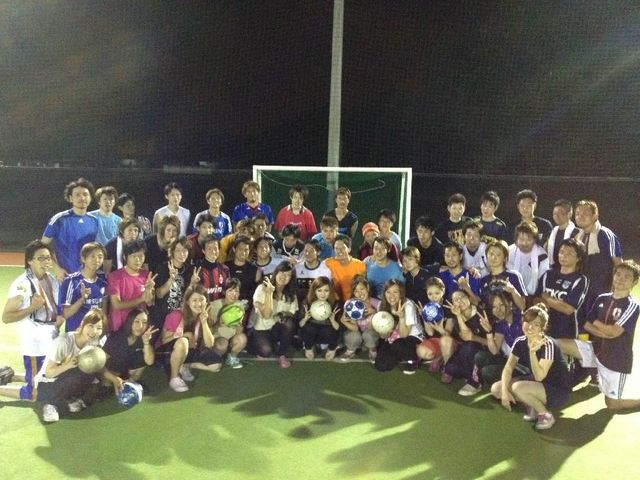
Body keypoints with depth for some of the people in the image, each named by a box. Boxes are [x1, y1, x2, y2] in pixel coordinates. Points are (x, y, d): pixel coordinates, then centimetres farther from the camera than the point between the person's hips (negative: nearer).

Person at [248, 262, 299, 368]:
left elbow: (292, 314, -3)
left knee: (289, 323, -30)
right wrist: (269, 292, -32)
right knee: (266, 351, -33)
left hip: (276, 328, 4)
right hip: (259, 329, -4)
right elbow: (266, 315, -25)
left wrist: (284, 314, -25)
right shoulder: (262, 288, -16)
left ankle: (282, 355, -10)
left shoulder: (290, 293, -2)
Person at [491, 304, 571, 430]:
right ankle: (533, 406, 7)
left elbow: (539, 377, -29)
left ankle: (545, 414, -8)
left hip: (558, 390, -7)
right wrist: (504, 391, -21)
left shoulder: (548, 344, -27)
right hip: (535, 381, 7)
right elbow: (508, 368, -8)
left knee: (518, 387, -33)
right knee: (495, 389, -7)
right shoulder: (520, 342, -7)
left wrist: (532, 352, -41)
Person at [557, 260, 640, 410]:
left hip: (617, 359, -5)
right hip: (596, 350, 5)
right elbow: (586, 325, 1)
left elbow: (614, 331, -22)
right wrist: (605, 332, -16)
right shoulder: (602, 299, 3)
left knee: (612, 403, 3)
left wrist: (596, 322, -5)